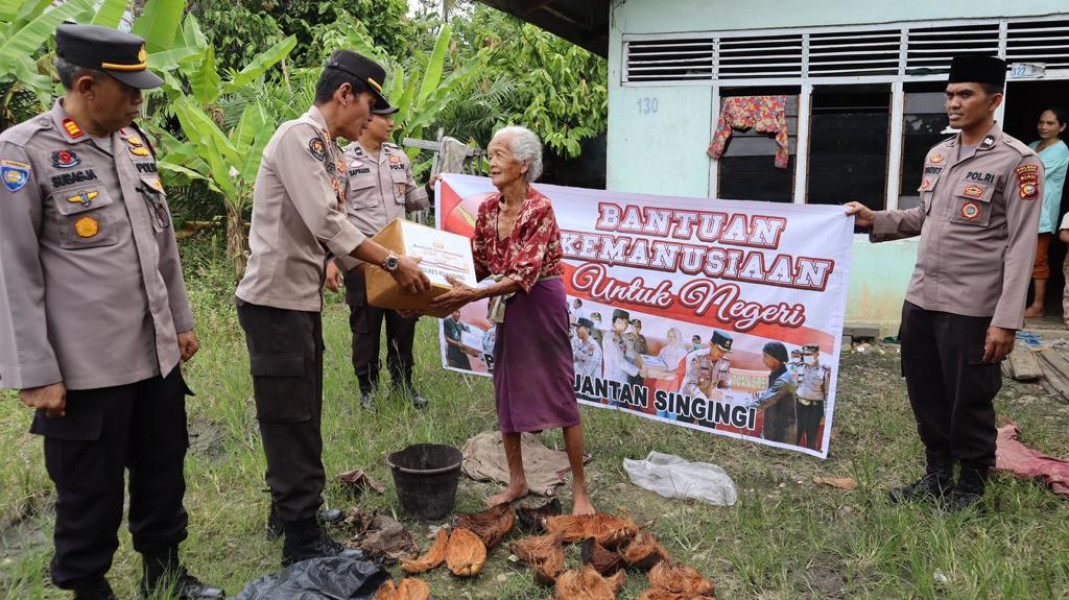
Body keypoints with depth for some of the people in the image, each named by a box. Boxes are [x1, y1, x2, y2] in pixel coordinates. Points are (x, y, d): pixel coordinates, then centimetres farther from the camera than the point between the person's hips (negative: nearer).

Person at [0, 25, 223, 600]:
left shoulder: (136, 143, 9)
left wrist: (180, 321, 18)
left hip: (158, 354, 6)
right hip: (87, 368, -6)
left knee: (163, 474, 18)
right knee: (90, 493, 11)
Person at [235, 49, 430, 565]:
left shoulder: (327, 150, 13)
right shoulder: (298, 136, -15)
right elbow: (326, 223, -24)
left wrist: (384, 263, 6)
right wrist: (392, 263, -19)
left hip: (303, 298, 9)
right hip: (276, 299, -9)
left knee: (300, 411, 18)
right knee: (291, 416, -2)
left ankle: (288, 506, 34)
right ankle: (303, 537, 9)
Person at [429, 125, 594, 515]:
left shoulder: (540, 209, -19)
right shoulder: (488, 208, 2)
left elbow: (524, 275, -25)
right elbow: (478, 265, 7)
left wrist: (472, 295, -32)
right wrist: (452, 290, -8)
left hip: (542, 305, -7)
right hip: (508, 309, 7)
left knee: (560, 394, 0)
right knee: (506, 392, 12)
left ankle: (580, 490, 13)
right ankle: (517, 482, 27)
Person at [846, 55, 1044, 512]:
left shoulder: (1017, 161, -9)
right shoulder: (937, 155, 12)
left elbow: (1020, 247, -13)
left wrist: (1006, 320, -17)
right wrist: (875, 221, 7)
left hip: (971, 308, -6)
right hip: (920, 299, 7)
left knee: (969, 402, 6)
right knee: (926, 396, 15)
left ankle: (971, 484, 26)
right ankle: (937, 474, 34)